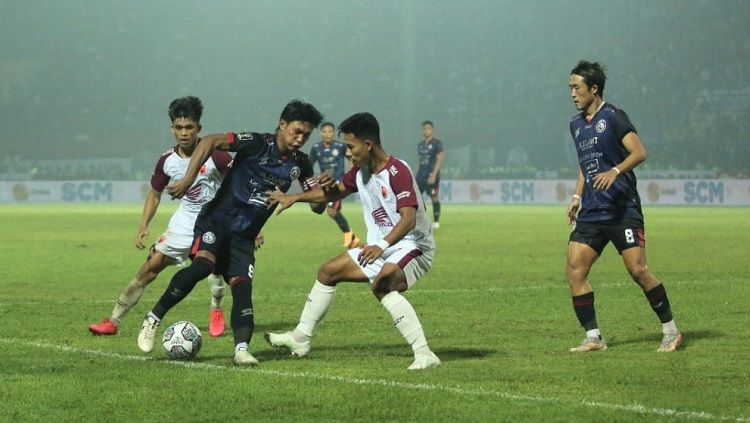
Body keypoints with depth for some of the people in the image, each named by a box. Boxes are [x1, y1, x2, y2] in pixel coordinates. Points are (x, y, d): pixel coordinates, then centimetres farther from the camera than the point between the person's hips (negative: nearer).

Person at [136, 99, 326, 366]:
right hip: (217, 220, -5)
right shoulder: (258, 144, -11)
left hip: (244, 236, 5)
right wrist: (188, 179, -25)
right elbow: (209, 142, -17)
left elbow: (318, 206, 7)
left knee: (242, 286, -12)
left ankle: (241, 349, -19)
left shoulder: (300, 164, 7)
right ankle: (153, 319, -18)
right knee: (203, 264, -28)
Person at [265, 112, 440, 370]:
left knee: (382, 285, -36)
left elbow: (409, 219, -33)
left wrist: (381, 246, -47)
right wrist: (294, 198, 13)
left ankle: (424, 355, -39)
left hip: (412, 247, -10)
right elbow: (335, 193, 24)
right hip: (380, 248, 10)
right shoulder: (360, 171, 5)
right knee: (328, 272, 14)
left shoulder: (397, 171, -22)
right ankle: (300, 340, 28)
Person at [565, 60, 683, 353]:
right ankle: (593, 337, 0)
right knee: (574, 269, -6)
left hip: (623, 210, -7)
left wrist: (615, 171, -30)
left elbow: (639, 152, -15)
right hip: (591, 213, 7)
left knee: (637, 270, -11)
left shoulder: (612, 117, -6)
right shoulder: (576, 124, 17)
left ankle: (670, 331, 3)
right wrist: (577, 196, 17)